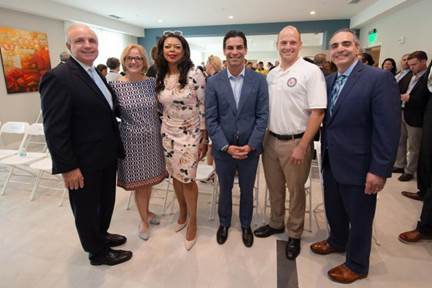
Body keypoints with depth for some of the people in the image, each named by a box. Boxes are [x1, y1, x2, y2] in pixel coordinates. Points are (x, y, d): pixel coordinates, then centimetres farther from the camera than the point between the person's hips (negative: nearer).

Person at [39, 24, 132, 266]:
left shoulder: (96, 74, 9)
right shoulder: (59, 78, -19)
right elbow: (54, 129, -21)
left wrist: (116, 147, 11)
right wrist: (68, 167, -20)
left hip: (106, 156, 8)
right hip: (84, 163, -8)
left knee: (106, 202, 24)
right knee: (87, 208, 13)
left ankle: (101, 235, 47)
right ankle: (99, 252, 32)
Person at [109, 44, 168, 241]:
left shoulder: (152, 82, -1)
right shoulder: (115, 86, -8)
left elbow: (160, 109, 5)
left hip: (153, 138, 3)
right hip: (133, 141, -3)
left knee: (149, 179, 17)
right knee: (139, 182, 9)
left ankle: (146, 212, 41)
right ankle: (144, 220, 30)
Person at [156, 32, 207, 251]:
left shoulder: (195, 76, -13)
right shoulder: (160, 78, 3)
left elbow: (204, 108, -10)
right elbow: (161, 107, 11)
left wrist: (204, 139, -10)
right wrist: (163, 131, 11)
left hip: (190, 135, -4)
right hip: (168, 134, 5)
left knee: (187, 179, 0)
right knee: (175, 176, 15)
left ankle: (192, 222, 22)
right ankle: (183, 212, 39)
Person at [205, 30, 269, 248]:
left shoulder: (259, 80, -4)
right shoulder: (213, 82, -5)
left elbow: (262, 116, -6)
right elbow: (210, 119, -6)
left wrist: (250, 145, -14)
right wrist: (227, 146, -13)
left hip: (250, 148, 0)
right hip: (223, 149, 0)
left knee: (247, 190, 18)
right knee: (225, 188, 19)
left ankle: (246, 225, 41)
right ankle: (224, 223, 43)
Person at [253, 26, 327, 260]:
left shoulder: (311, 71, -11)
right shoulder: (271, 74, 9)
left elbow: (317, 112, -15)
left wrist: (302, 146, -17)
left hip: (295, 142, -5)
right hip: (270, 140, 6)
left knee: (295, 190, 10)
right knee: (274, 187, 18)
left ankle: (294, 234, 29)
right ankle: (276, 223, 39)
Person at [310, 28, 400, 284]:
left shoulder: (380, 78, -14)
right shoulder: (329, 80, 7)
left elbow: (388, 128, -18)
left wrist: (379, 170, -20)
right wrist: (324, 153, 2)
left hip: (358, 165, -6)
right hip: (331, 162, 6)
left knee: (359, 217, 12)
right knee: (333, 208, 22)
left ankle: (356, 265, 34)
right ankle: (337, 241, 49)